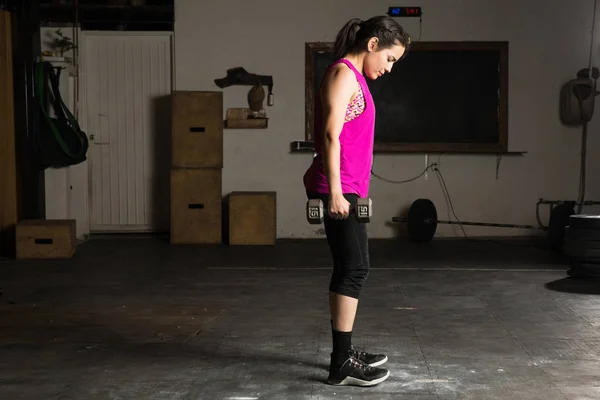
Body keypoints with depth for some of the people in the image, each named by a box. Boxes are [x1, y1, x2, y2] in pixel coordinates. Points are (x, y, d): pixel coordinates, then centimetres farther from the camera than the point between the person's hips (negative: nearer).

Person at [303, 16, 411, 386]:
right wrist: (335, 191, -22)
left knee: (350, 268, 13)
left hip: (348, 188, 10)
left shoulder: (355, 77, 19)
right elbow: (331, 135, -18)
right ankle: (343, 363, -4)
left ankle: (344, 350, 22)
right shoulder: (344, 73, -10)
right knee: (354, 269, -8)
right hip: (340, 188, -10)